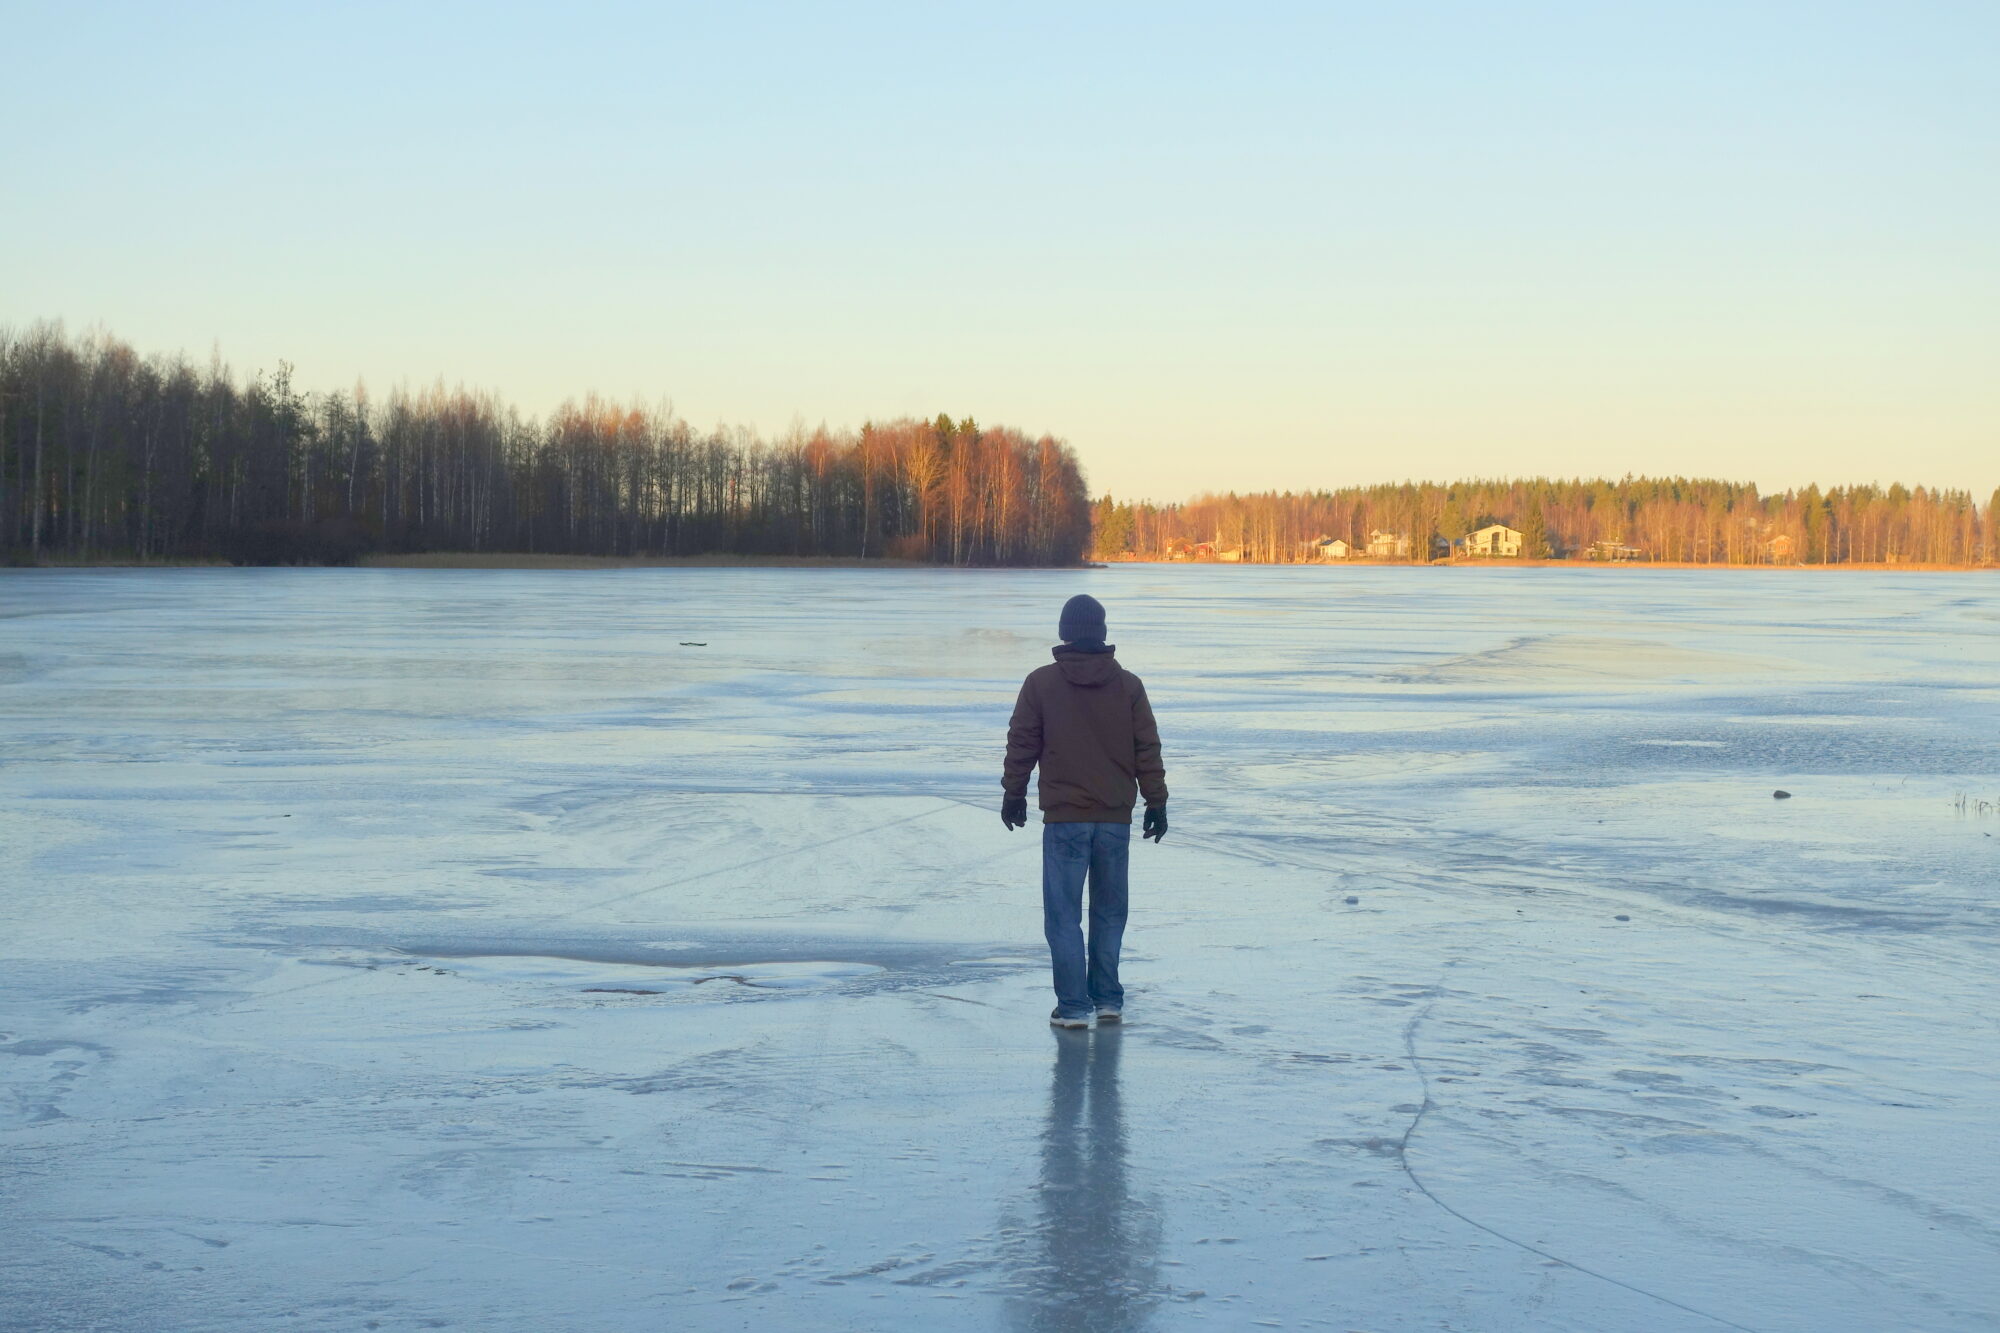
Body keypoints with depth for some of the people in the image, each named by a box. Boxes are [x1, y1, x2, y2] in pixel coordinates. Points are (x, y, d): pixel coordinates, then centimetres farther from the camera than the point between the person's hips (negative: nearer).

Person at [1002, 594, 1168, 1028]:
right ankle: (1108, 1000, 18)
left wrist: (1013, 794, 14)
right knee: (1109, 912, 14)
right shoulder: (1128, 685, 1)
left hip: (1064, 818, -3)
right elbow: (1148, 749, 3)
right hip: (1116, 818, 3)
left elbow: (1022, 744, 1)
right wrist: (1156, 803, 11)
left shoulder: (1041, 683, -4)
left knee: (1064, 914, 2)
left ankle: (1073, 1005, -1)